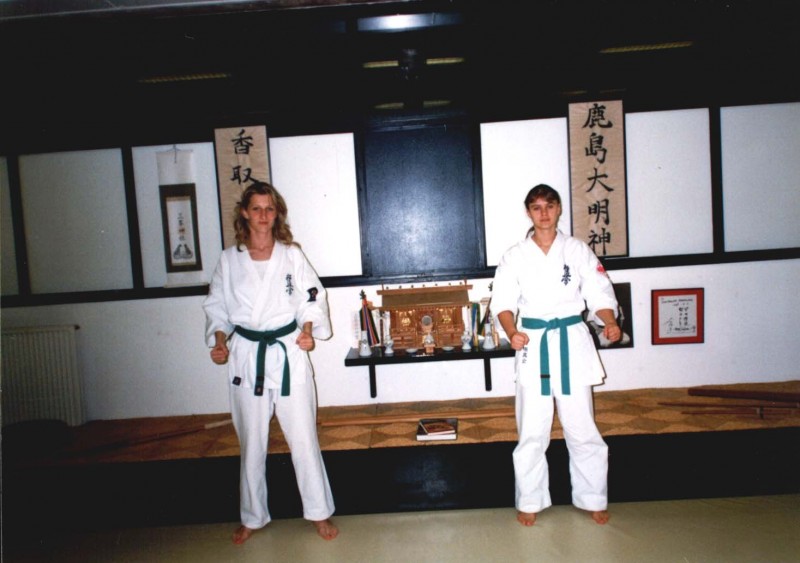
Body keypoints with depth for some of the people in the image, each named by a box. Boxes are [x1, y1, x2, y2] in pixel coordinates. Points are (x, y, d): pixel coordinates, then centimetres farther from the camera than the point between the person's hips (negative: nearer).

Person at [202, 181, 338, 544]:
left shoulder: (292, 255, -1)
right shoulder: (229, 259, 2)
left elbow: (313, 300, 0)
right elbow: (217, 307, 8)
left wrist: (307, 331, -16)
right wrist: (219, 341, -6)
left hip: (289, 353, -1)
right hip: (246, 355, 2)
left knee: (303, 437, 3)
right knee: (251, 443, 14)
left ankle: (319, 513, 22)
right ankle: (253, 517, 34)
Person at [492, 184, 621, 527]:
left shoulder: (578, 251, 4)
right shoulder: (515, 256, 2)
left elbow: (599, 295, 2)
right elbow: (503, 303, -2)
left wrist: (610, 323, -17)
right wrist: (512, 333, -21)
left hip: (572, 342, 1)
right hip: (533, 344, 0)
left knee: (582, 427, 8)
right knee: (532, 430, 5)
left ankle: (593, 499, 29)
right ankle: (530, 501, 24)